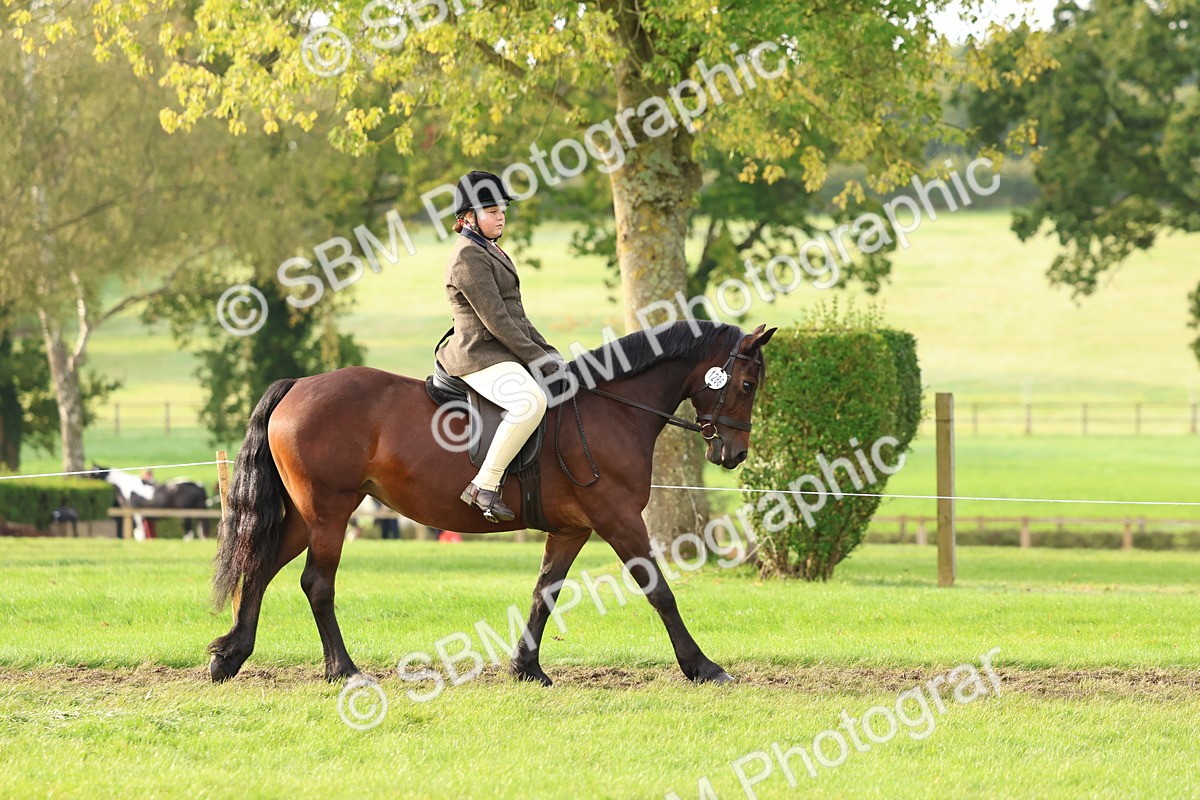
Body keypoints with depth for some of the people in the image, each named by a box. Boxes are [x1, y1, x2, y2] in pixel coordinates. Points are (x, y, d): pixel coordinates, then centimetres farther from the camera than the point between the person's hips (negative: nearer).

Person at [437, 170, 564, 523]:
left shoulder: (491, 252, 19)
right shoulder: (469, 259, -14)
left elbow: (515, 315, 22)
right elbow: (496, 321, -19)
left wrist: (547, 351, 12)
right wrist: (536, 358, -16)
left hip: (505, 356, 11)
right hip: (480, 358, -11)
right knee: (531, 401, -36)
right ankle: (484, 487, -32)